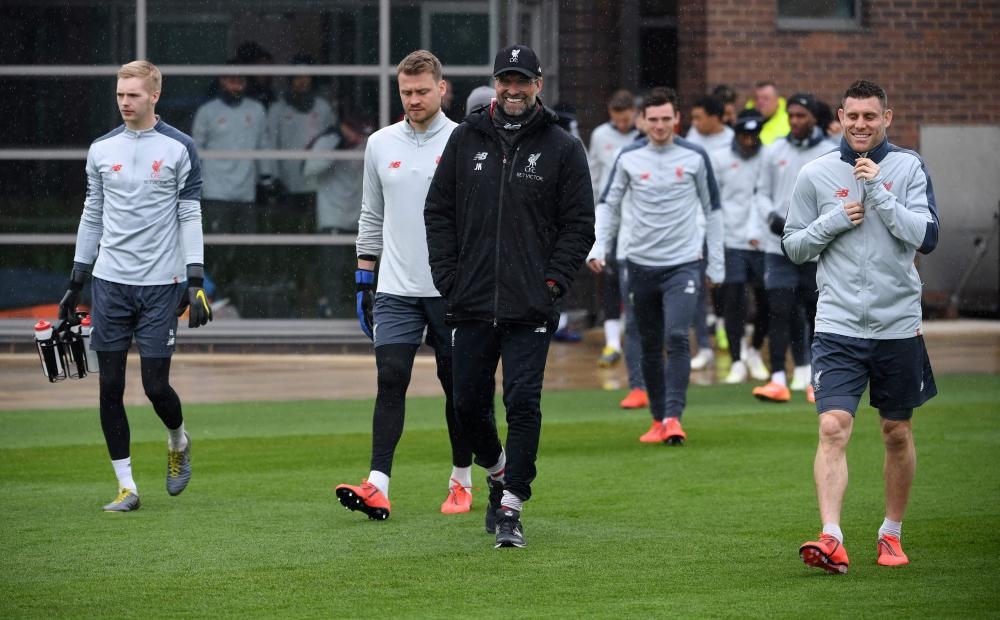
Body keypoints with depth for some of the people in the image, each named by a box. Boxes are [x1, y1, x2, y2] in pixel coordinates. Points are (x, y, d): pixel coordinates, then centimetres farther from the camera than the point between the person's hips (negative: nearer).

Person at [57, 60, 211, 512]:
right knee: (110, 386, -1)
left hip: (161, 283, -3)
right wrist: (75, 283, 14)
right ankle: (126, 486, 7)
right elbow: (92, 217, 15)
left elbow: (190, 217, -2)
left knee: (155, 384, -5)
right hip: (110, 283, 3)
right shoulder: (102, 149, 9)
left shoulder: (179, 148, -1)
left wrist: (195, 283, -9)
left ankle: (178, 441, 28)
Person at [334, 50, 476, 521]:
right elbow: (371, 216, 15)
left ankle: (461, 481, 21)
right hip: (396, 289, 2)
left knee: (458, 386, 6)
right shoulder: (381, 144, 8)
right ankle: (377, 487, -16)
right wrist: (363, 280, 11)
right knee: (390, 380, -9)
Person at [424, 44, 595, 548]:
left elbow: (579, 224, 3)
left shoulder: (562, 148, 2)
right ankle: (498, 472, 33)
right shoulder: (466, 141, 9)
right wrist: (447, 277, 2)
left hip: (531, 307, -3)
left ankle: (511, 506, -4)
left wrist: (553, 282, -7)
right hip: (471, 302, 3)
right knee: (468, 402, 7)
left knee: (523, 403, -8)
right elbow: (438, 212, 12)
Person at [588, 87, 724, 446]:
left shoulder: (694, 157, 0)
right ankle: (658, 419, 19)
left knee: (677, 337, -18)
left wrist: (716, 264, 7)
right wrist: (598, 247, -4)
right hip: (641, 264, 2)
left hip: (683, 264, -2)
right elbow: (608, 204, 11)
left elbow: (712, 209, 8)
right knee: (650, 345, 8)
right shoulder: (629, 158, 2)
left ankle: (673, 417, -19)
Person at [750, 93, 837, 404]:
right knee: (779, 311, -9)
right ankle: (778, 381, -11)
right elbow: (761, 192, 11)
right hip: (779, 247, 1)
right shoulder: (775, 151, 6)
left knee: (816, 314, 7)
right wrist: (772, 217, -9)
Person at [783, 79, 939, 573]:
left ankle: (891, 533, 27)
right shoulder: (816, 174, 4)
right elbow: (793, 245, 9)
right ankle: (831, 538, -23)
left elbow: (927, 236, -9)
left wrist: (879, 192, -15)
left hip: (898, 324, 1)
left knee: (897, 434, 11)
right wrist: (835, 220, -8)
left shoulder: (909, 167, 2)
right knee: (834, 428, -15)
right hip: (838, 325, -1)